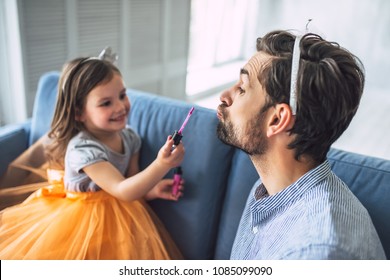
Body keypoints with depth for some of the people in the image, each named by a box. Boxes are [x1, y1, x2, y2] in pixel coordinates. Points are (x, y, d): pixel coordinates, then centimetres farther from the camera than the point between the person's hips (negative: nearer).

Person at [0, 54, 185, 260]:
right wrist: (160, 166, -44)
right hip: (82, 218, -6)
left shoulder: (129, 137, -6)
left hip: (117, 214, 6)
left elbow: (131, 182, 4)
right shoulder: (82, 149, -29)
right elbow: (122, 191, -33)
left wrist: (152, 189, -15)